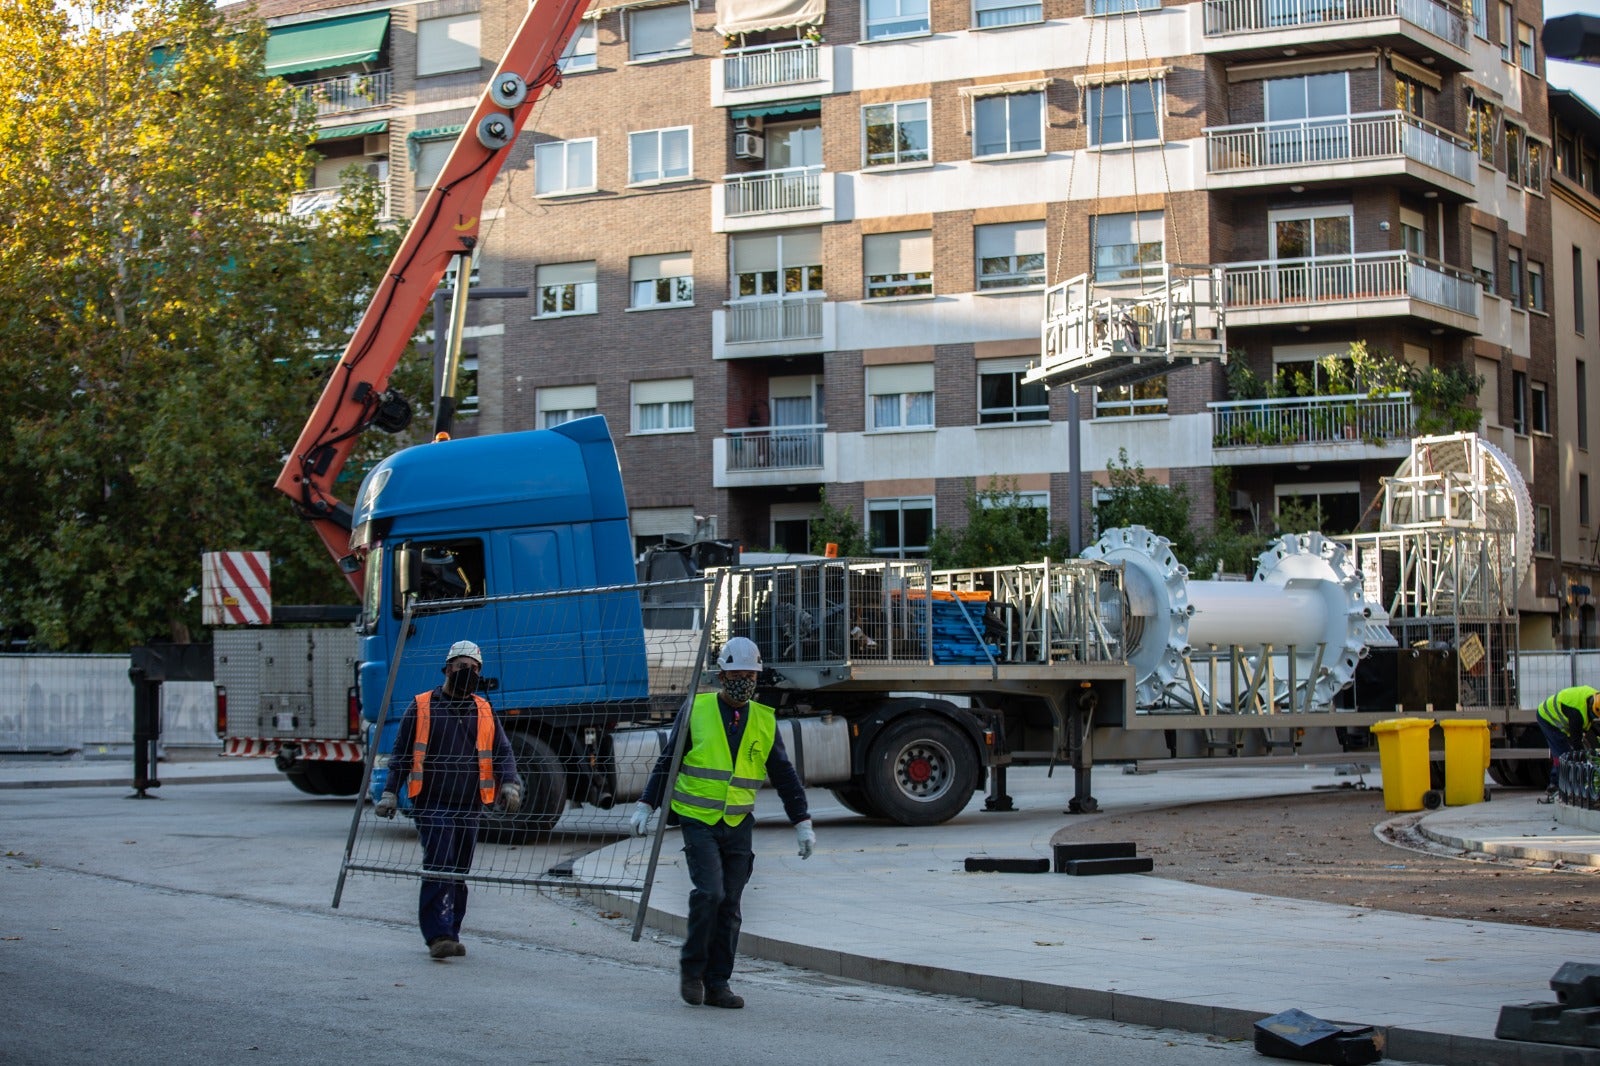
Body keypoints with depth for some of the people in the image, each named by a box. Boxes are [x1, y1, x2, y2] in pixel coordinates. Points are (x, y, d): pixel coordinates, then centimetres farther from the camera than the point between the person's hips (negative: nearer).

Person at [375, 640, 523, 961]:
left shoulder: (484, 712, 13)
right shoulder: (422, 707, 4)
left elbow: (502, 752, 9)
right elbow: (401, 754, 7)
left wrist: (509, 784, -9)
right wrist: (390, 793, 0)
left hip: (469, 805, 4)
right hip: (432, 803, -4)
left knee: (459, 871, 8)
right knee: (438, 866, -15)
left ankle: (450, 934, 17)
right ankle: (438, 935, -18)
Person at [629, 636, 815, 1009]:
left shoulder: (764, 721, 7)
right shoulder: (697, 710, 0)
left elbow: (784, 776, 13)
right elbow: (667, 762, 6)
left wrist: (803, 823, 8)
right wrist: (646, 806, 0)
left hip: (738, 825, 3)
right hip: (698, 822, -3)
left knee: (729, 907, 2)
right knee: (709, 893, -18)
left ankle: (717, 985, 9)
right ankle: (692, 967, 1)